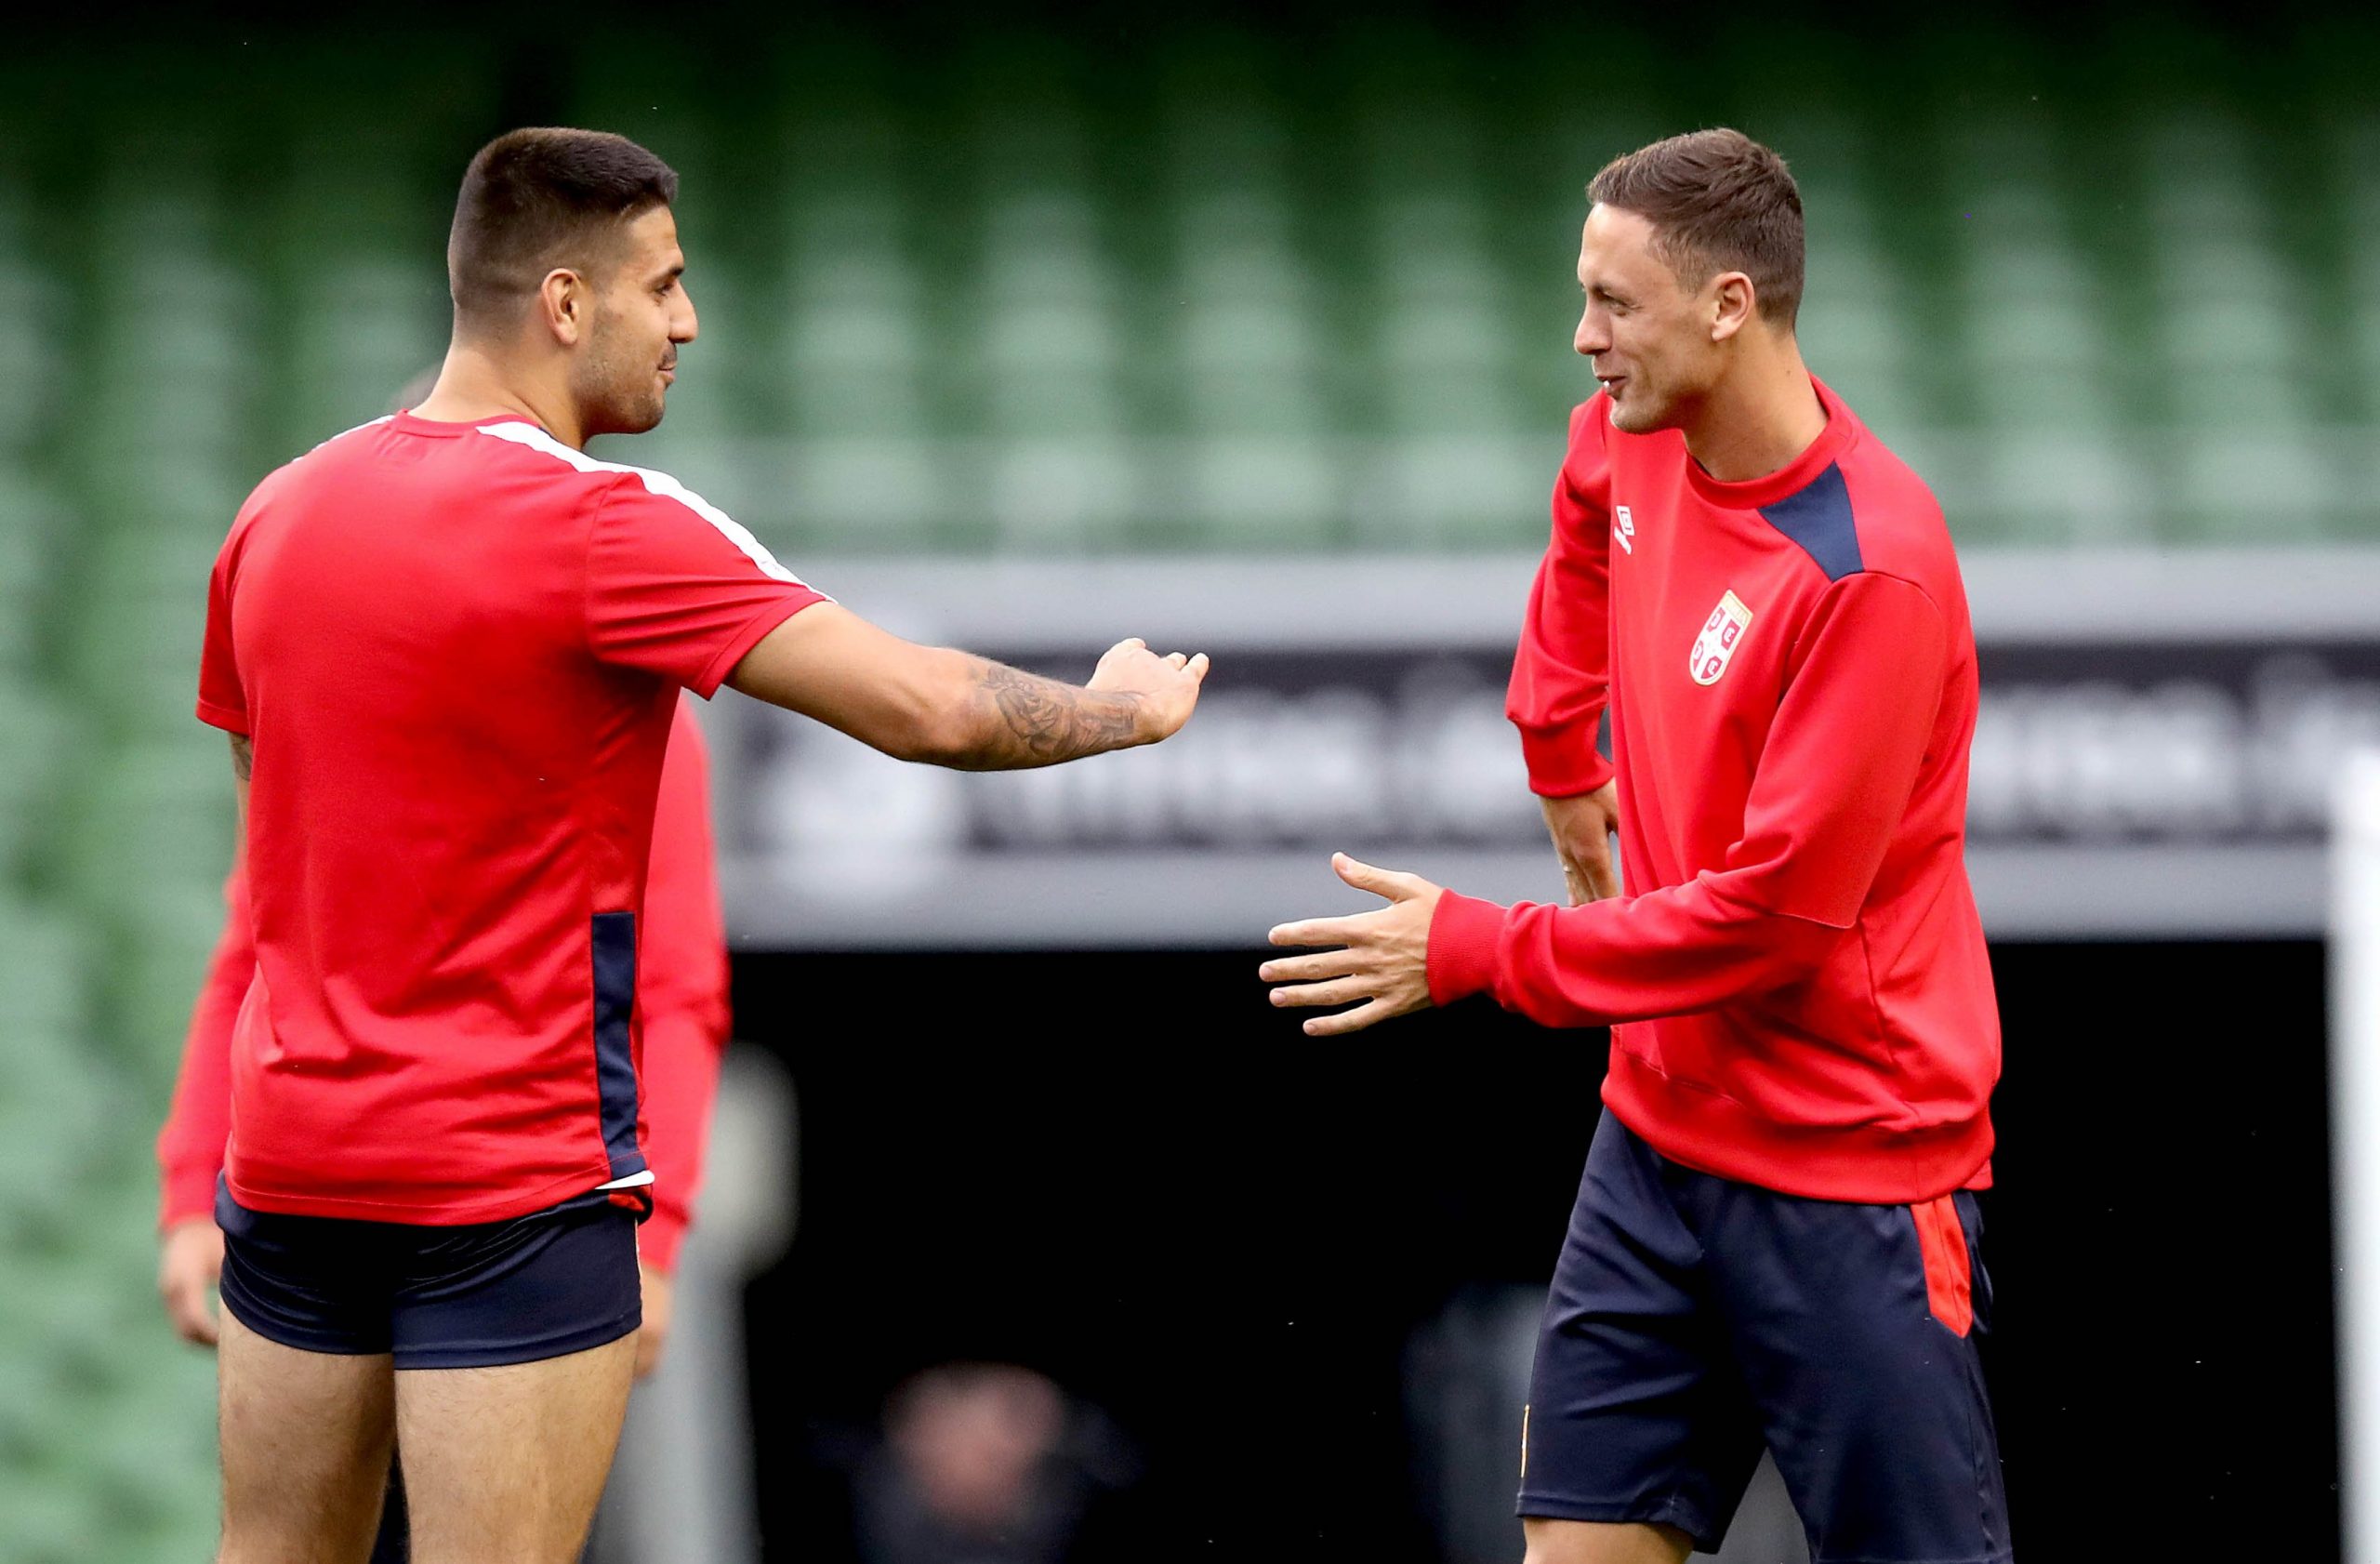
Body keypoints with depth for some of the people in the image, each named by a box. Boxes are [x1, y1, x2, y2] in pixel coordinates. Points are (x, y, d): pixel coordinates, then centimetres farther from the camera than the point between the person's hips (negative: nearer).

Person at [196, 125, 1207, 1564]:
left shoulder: (279, 514, 7)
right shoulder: (602, 528, -14)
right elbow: (922, 707, -17)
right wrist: (1126, 708, 2)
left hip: (291, 1156, 7)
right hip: (514, 1171, -7)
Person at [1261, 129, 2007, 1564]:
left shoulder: (1872, 569, -22)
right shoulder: (1630, 442, 1)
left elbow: (1775, 916, -22)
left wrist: (1478, 952, -17)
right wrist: (1568, 759, 23)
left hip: (1850, 1177, -7)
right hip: (1660, 1130, 7)